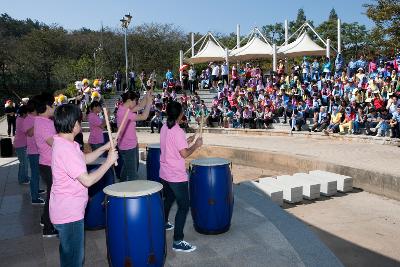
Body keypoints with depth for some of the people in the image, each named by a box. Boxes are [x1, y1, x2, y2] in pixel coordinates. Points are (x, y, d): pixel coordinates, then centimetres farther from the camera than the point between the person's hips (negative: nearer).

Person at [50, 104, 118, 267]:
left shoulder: (63, 143, 3)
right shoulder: (66, 149, -28)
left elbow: (85, 159, 16)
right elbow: (88, 180, -29)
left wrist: (104, 148, 3)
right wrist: (109, 161, -20)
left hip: (67, 210, 10)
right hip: (69, 214, -10)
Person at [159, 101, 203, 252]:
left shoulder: (164, 128, 5)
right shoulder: (178, 131, -21)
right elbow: (184, 154, -23)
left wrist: (186, 141, 14)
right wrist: (196, 145, -9)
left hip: (164, 173, 9)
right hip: (177, 176, -9)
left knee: (168, 199, 28)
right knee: (184, 206, -2)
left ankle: (163, 224, 46)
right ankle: (178, 242, -1)